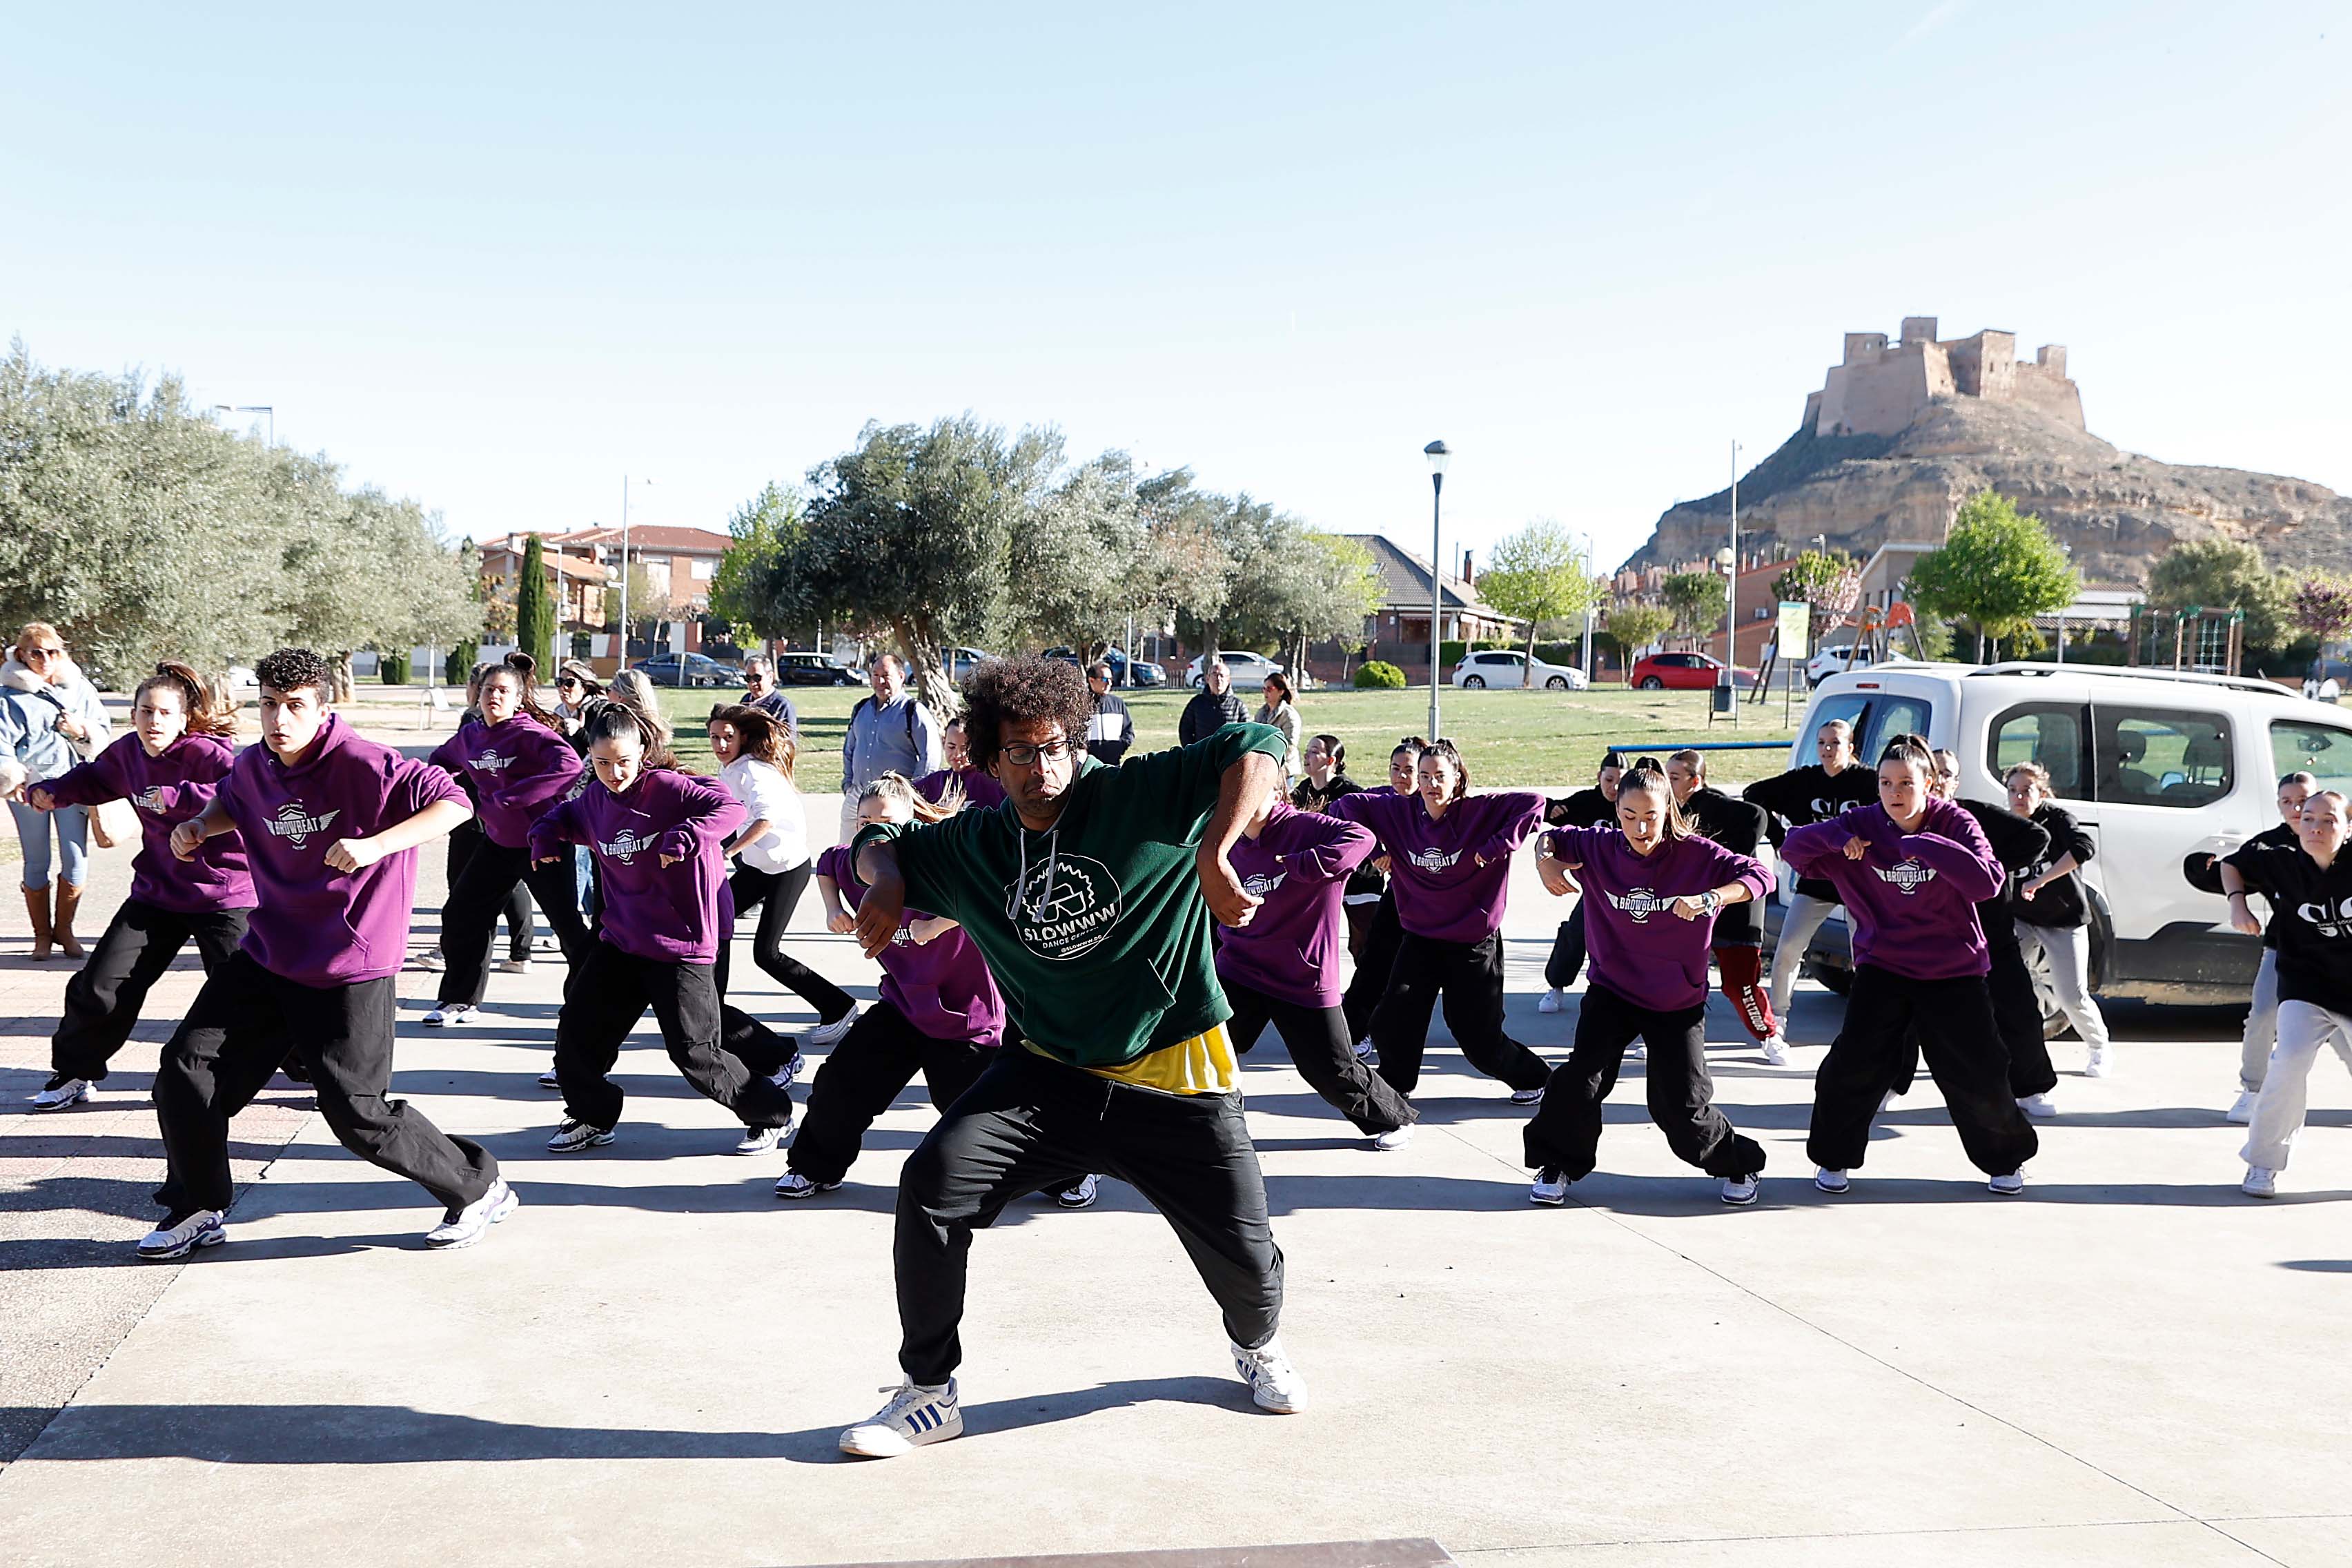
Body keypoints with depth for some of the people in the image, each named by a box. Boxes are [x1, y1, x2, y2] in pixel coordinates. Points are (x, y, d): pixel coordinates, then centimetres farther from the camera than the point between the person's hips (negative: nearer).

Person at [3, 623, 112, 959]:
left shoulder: (79, 688, 8)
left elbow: (104, 733, 10)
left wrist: (81, 730, -12)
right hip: (29, 786, -2)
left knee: (76, 860, -3)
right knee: (37, 863, 5)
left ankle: (64, 928, 16)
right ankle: (42, 934, 19)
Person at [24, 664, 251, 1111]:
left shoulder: (207, 752, -20)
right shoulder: (127, 753, 2)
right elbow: (96, 778, 26)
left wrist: (177, 797, -37)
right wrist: (52, 791, 10)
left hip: (223, 898, -6)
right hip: (157, 894, 6)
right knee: (99, 987, 6)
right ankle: (74, 1074, 28)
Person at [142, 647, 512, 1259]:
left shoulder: (363, 765, -19)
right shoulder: (252, 768, 3)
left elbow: (452, 801, -25)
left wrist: (375, 846, -35)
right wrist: (200, 824, 6)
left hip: (350, 972, -7)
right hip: (268, 957, 7)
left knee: (358, 1114, -7)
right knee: (187, 1067, 3)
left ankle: (480, 1190, 13)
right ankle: (198, 1210, 23)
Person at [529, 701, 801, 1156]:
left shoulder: (669, 787, -16)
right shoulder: (594, 799, 5)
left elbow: (730, 808, -26)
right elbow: (564, 816, 27)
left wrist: (683, 839, -37)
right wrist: (545, 834, 7)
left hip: (682, 944, -7)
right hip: (621, 941, 7)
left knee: (695, 1051, -6)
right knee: (578, 1025, 8)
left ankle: (770, 1113, 13)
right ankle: (591, 1118, 28)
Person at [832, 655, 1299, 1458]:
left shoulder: (1139, 796, -10)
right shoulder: (973, 848, 3)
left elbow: (1256, 747, -15)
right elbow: (881, 842, 20)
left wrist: (1213, 856, -28)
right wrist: (885, 880, -5)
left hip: (1175, 1079, -3)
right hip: (1050, 1074, 3)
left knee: (1245, 1258, 1)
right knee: (931, 1182, -17)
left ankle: (1256, 1343, 41)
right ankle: (929, 1395, -1)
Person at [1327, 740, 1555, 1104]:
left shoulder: (1481, 810, -14)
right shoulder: (1399, 811, -4)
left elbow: (1533, 802, -21)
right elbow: (1348, 806, 2)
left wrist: (1495, 848, -25)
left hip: (1473, 943, -3)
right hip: (1419, 938, 3)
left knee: (1479, 1036, 3)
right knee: (1390, 1023, -3)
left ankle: (1533, 1077, 29)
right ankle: (1395, 1084, 24)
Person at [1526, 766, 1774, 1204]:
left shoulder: (1696, 854, -16)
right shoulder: (1600, 847, -8)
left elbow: (1760, 875, -23)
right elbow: (1555, 837, 9)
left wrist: (1708, 899, -39)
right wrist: (1545, 859, -15)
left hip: (1679, 1000, -2)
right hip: (1612, 990, 2)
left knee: (1682, 1106, 0)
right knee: (1581, 1077, -14)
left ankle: (1737, 1164, 27)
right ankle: (1557, 1166, 7)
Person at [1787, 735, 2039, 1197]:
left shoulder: (1955, 824, -10)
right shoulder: (1864, 824, -4)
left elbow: (1987, 882, -25)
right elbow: (1794, 847, -6)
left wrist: (1925, 845, -30)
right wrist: (1835, 838, -25)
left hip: (1954, 972, -1)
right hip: (1882, 966, 1)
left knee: (1980, 1073, 2)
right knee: (1854, 1063, -11)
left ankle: (2006, 1158, 28)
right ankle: (1833, 1158, 9)